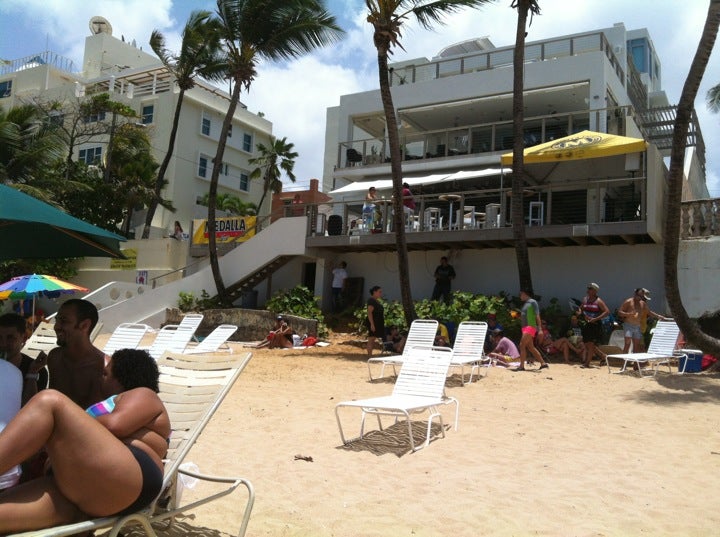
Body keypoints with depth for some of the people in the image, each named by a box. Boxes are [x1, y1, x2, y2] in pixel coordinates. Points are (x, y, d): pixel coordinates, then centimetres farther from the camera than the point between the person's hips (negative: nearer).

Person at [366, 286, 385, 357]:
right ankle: (369, 356, -5)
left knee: (373, 340, 11)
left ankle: (370, 356, 16)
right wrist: (372, 324, -24)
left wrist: (382, 324, 21)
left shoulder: (377, 301, 17)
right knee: (371, 339, -7)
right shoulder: (371, 300, -12)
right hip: (373, 323, -10)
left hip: (378, 323, 10)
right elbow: (369, 312, -19)